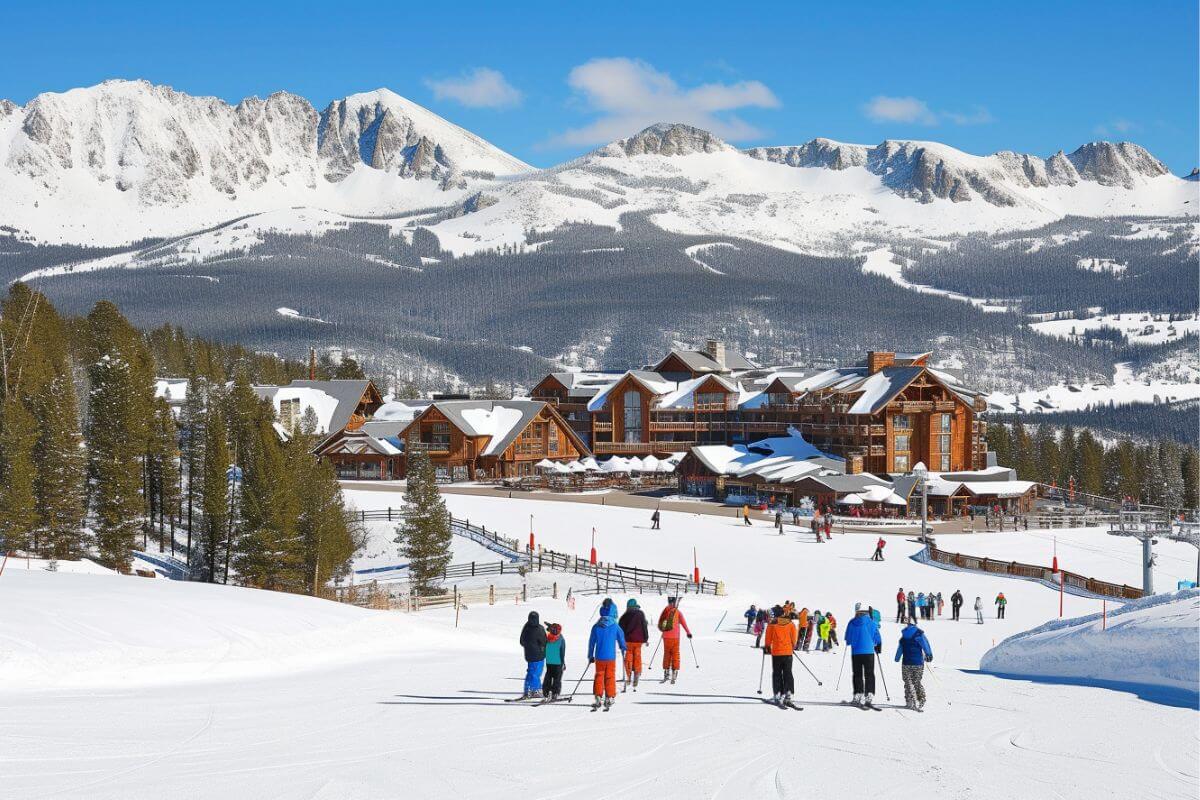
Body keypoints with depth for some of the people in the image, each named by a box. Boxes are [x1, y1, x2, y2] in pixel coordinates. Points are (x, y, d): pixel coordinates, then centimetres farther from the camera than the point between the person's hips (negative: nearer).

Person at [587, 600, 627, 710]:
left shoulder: (596, 627, 0)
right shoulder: (615, 626, -6)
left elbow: (591, 642, 6)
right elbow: (621, 639, 4)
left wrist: (590, 656, 16)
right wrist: (624, 650, 24)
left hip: (599, 657, 1)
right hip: (611, 657, -1)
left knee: (599, 676, 10)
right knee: (610, 677, 8)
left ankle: (597, 696, 1)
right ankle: (609, 698, 7)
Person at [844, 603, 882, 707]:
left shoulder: (852, 623, -2)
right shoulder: (871, 622, -3)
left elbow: (847, 639, 8)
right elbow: (877, 637, 2)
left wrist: (849, 644, 31)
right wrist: (878, 648, 19)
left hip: (855, 652, 0)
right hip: (869, 651, 0)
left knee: (857, 675, 9)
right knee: (869, 675, 5)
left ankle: (858, 695, 3)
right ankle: (869, 695, -5)